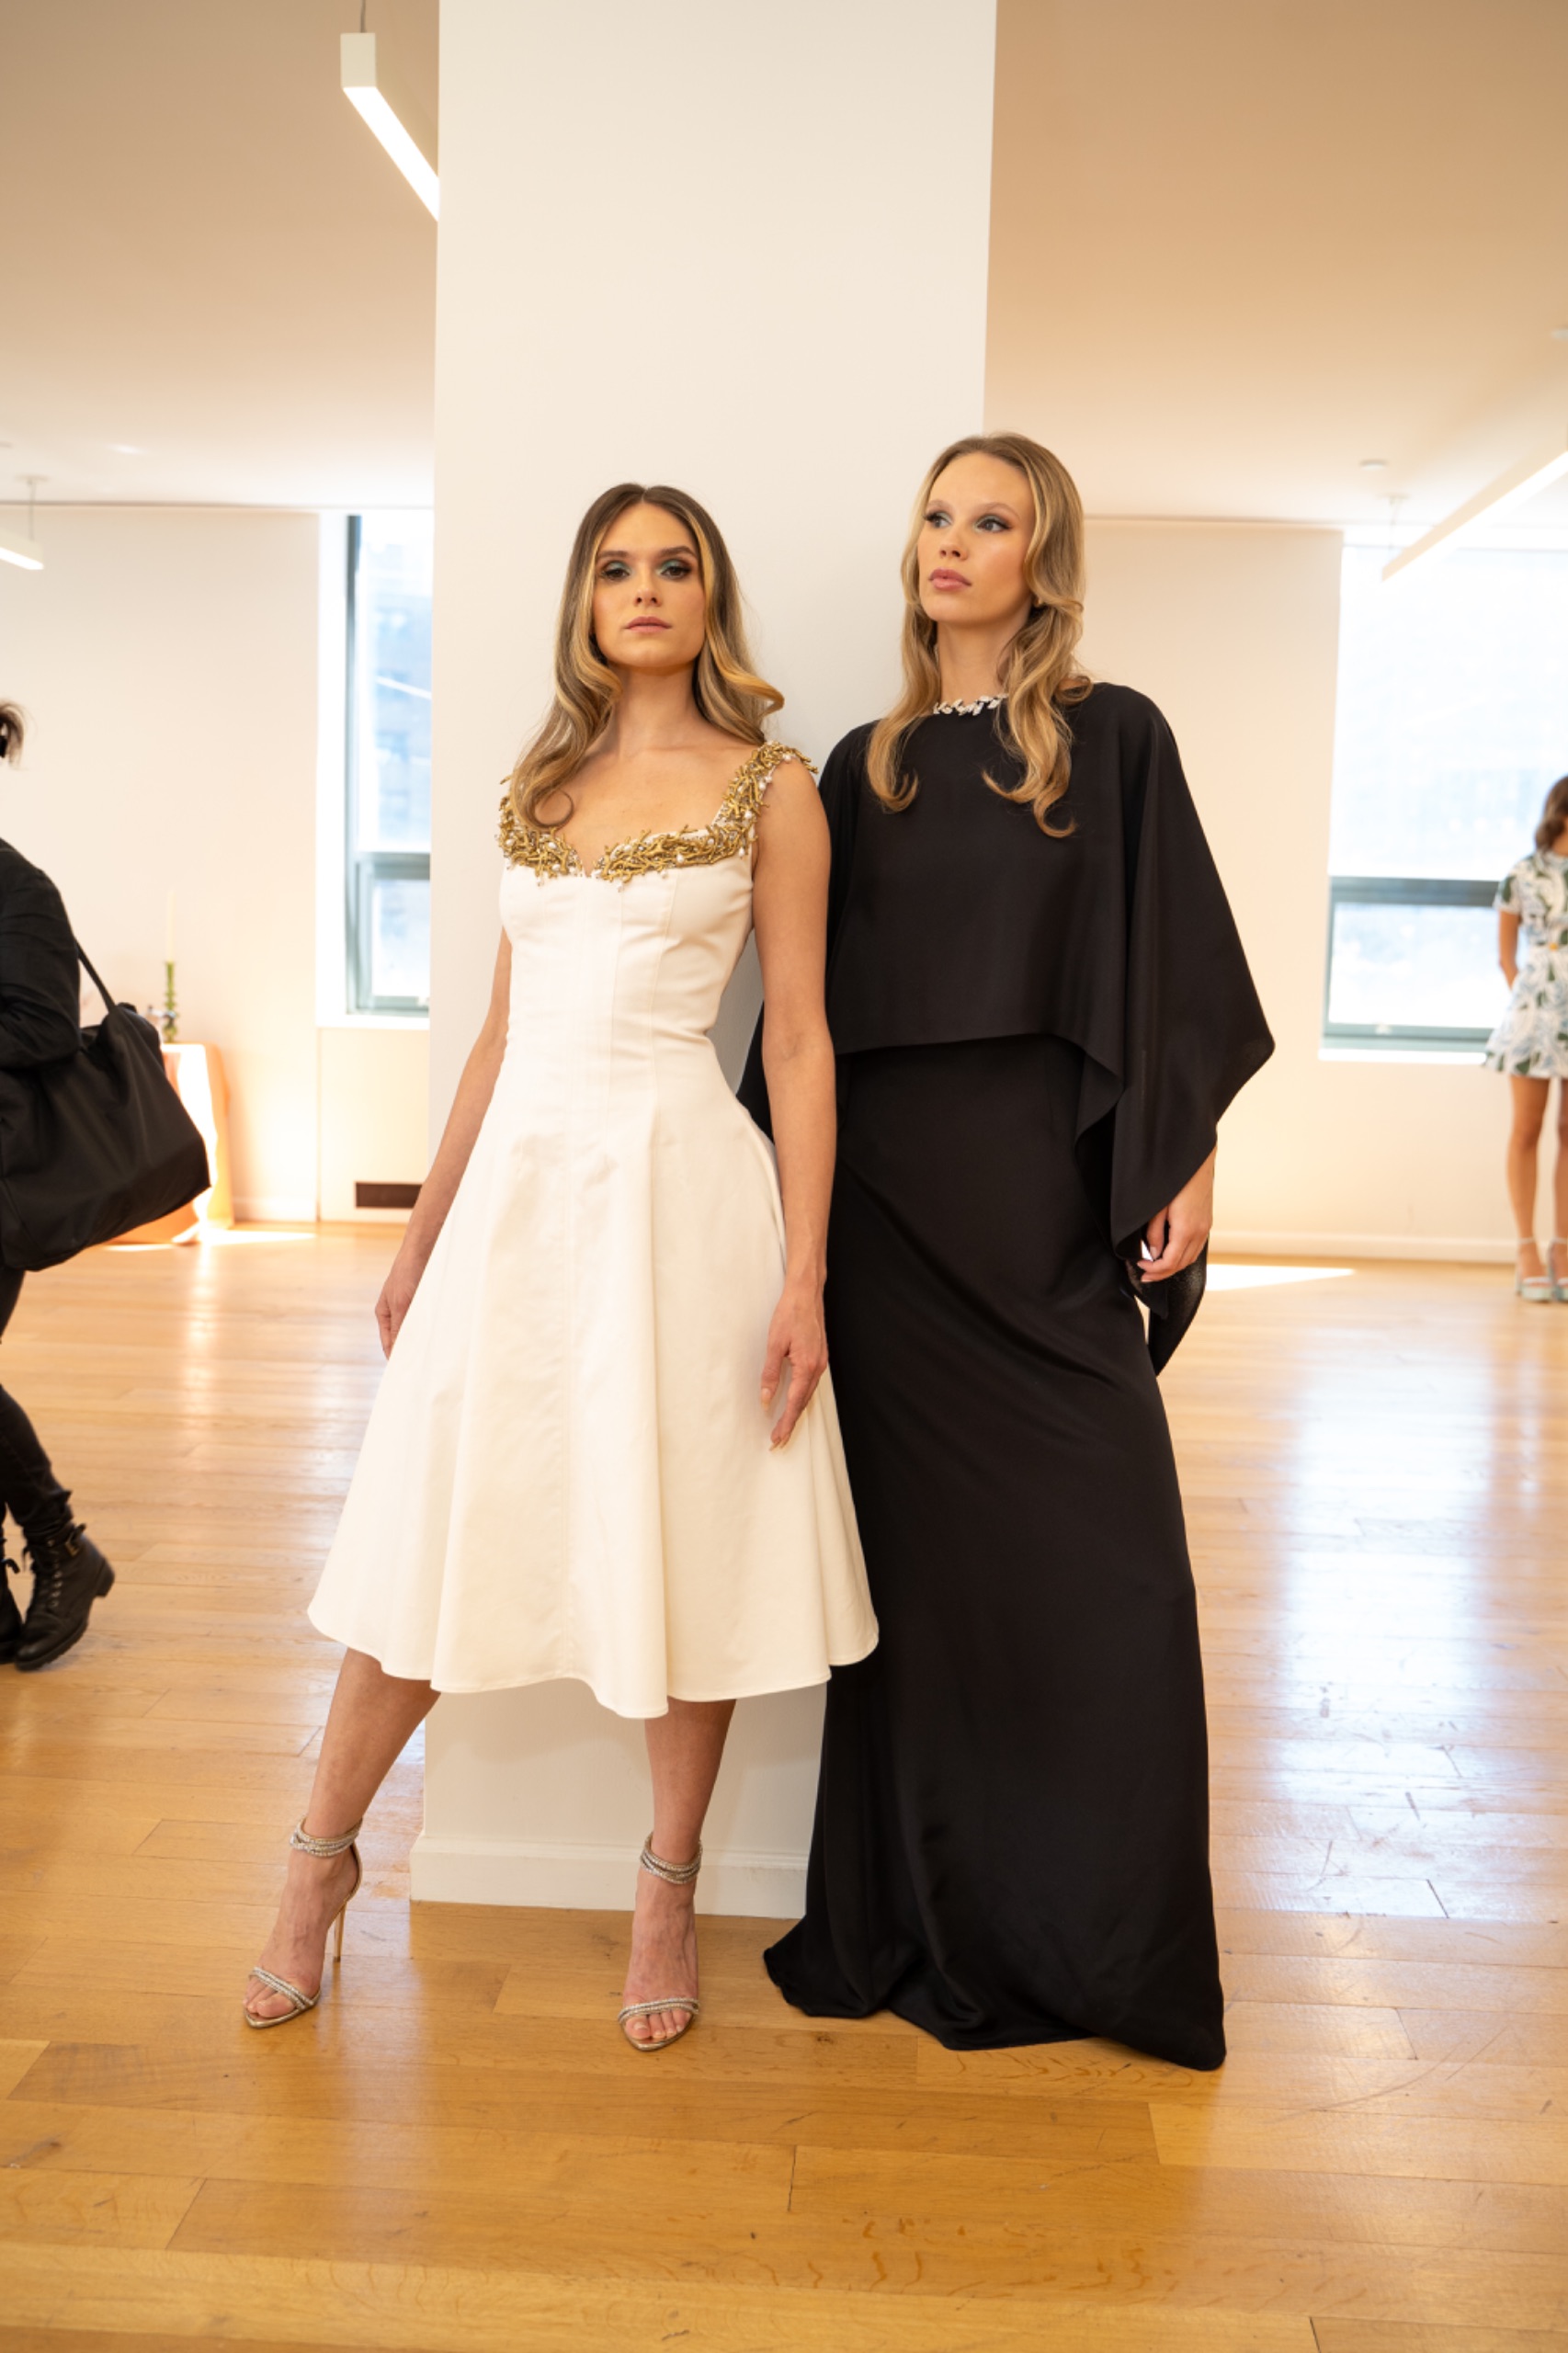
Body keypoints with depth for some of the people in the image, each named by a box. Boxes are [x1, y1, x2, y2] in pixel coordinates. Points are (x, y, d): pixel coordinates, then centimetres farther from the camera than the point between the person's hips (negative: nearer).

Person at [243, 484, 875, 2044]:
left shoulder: (768, 787, 2)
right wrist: (423, 1232, 17)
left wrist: (803, 1276, -9)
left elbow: (799, 1042, -2)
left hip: (678, 1180, -4)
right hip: (520, 1180, 4)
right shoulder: (542, 785, 14)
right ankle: (321, 1860, 26)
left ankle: (667, 1892, 23)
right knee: (435, 1525, 9)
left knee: (677, 1540, 4)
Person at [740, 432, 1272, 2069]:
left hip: (1045, 1189, -2)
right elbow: (812, 993, 12)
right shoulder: (865, 766, 12)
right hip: (886, 1188, 3)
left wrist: (1184, 1161, -7)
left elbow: (1171, 956, 0)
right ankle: (925, 1916, 19)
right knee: (919, 1549, 6)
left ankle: (1103, 1933, 14)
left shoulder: (1113, 740, 3)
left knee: (1095, 1554, -1)